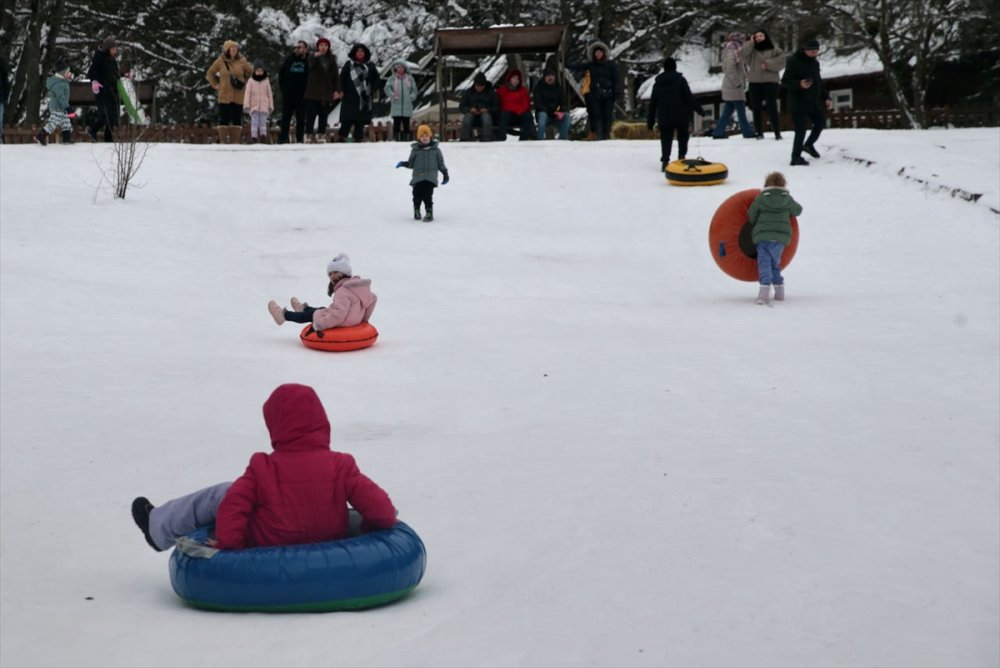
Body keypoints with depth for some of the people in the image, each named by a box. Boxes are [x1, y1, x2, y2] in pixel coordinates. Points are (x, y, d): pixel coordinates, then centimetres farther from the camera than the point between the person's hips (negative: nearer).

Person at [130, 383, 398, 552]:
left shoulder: (262, 469, -16)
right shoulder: (341, 466, -14)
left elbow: (233, 506, -20)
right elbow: (379, 507, -17)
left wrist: (227, 542, -8)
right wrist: (378, 525, 3)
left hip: (266, 549, -3)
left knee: (220, 495, 17)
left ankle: (159, 526, 35)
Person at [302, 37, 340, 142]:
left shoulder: (331, 59, 11)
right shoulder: (313, 57, 3)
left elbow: (336, 75, 9)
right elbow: (310, 64, -21)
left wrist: (336, 90, -1)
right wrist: (315, 56, -42)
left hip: (326, 92, 3)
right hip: (313, 91, -3)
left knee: (323, 114, 4)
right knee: (311, 114, -6)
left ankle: (322, 135, 8)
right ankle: (309, 134, -4)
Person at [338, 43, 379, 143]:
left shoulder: (370, 66, 11)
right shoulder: (349, 64, 6)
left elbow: (376, 78, 14)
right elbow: (342, 78, 5)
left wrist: (372, 90, 2)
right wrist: (342, 90, -4)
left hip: (364, 98, 2)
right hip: (350, 97, -2)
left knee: (361, 120, 1)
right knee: (347, 120, -10)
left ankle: (359, 138, 5)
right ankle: (342, 137, -11)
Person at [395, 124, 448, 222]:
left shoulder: (435, 150, 7)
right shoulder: (415, 150, 6)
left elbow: (441, 163, 12)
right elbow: (411, 164, 9)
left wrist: (445, 174, 11)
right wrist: (403, 163, -8)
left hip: (430, 178, -1)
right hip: (418, 177, 1)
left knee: (427, 196, -13)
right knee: (417, 195, 0)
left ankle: (429, 213, -2)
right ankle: (416, 210, 24)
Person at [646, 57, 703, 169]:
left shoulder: (658, 83, 7)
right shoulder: (680, 80, -6)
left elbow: (652, 102, 8)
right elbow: (689, 97, -9)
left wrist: (650, 120, 12)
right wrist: (697, 109, 1)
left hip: (664, 117, 2)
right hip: (681, 115, -2)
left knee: (666, 139, 3)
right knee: (683, 136, 15)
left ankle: (665, 161, -8)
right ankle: (681, 155, 6)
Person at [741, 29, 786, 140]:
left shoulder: (774, 50, 4)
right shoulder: (751, 50, 10)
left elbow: (781, 61, -6)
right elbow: (742, 54, -7)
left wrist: (768, 64, -15)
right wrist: (751, 42, -4)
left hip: (770, 81, -3)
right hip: (755, 82, 3)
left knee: (772, 107, -7)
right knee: (756, 108, 3)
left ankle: (777, 132, -2)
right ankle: (759, 132, 10)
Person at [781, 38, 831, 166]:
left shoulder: (815, 63, 13)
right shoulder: (794, 62, -13)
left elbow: (819, 82, 23)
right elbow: (784, 81, -15)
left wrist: (826, 98, 16)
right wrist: (799, 84, -31)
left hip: (814, 102, 8)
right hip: (799, 103, -8)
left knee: (820, 122, 16)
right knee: (801, 130, -9)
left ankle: (808, 145, 38)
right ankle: (796, 157, 0)